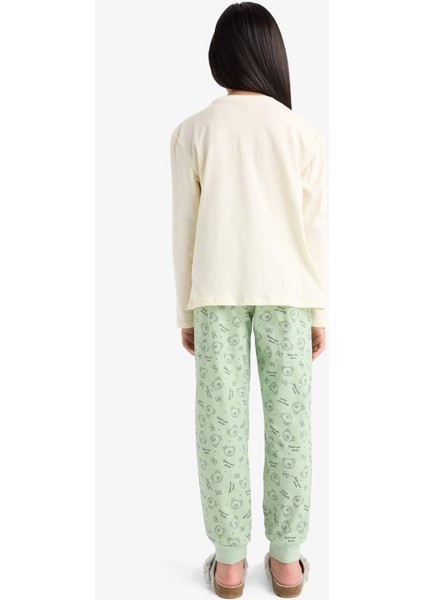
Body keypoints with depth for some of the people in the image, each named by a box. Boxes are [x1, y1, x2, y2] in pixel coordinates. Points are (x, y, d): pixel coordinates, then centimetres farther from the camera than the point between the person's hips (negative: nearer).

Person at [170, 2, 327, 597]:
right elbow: (315, 229, 0)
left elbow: (184, 228, 0)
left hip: (217, 290, 0)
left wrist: (186, 311, 7)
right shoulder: (305, 132, 2)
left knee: (222, 421, 5)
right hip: (286, 291, 1)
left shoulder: (192, 131, 1)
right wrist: (320, 310, 7)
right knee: (288, 420, 7)